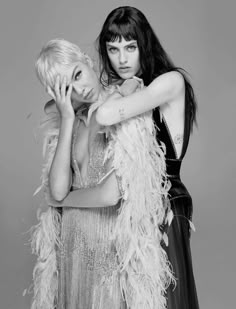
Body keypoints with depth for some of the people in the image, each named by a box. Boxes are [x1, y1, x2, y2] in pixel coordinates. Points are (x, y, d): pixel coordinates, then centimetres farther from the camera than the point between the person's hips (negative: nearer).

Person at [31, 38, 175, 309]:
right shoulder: (70, 120, 3)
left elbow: (111, 194, -22)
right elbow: (57, 190, -10)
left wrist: (64, 198, -3)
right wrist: (67, 120, -11)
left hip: (114, 243, -5)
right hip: (73, 243, 5)